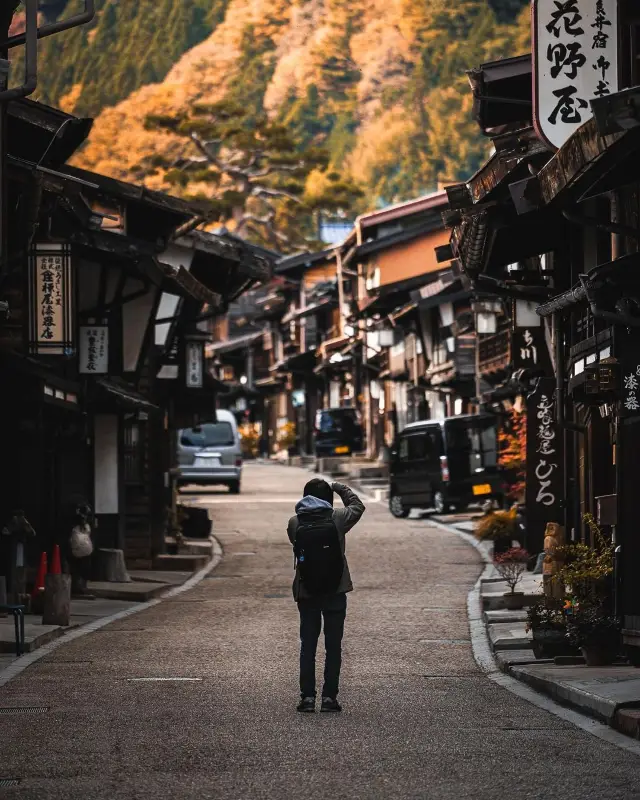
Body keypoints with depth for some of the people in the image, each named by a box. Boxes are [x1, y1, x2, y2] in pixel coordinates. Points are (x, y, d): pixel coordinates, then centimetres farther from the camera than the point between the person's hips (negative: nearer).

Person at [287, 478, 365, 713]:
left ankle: (307, 696, 3)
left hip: (306, 593, 1)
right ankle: (329, 697, 3)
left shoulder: (295, 523, -5)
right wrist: (340, 488, 20)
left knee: (307, 645, 8)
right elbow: (358, 506, 11)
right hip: (335, 591, -1)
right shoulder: (337, 518, -7)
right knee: (333, 646, 5)